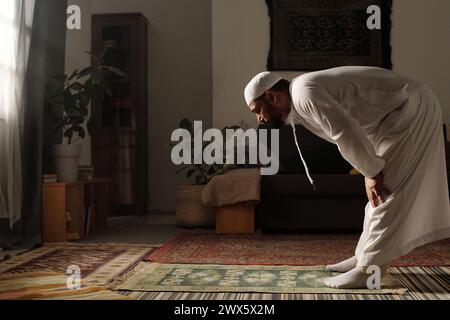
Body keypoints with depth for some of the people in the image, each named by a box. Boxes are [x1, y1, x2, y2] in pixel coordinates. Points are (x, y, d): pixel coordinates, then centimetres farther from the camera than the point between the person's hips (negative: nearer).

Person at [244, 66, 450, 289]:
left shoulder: (304, 92, -22)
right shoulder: (300, 105, 9)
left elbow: (347, 134, -28)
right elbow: (343, 135, 15)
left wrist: (371, 173, -16)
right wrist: (370, 172, 6)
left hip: (413, 108, -10)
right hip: (406, 111, 10)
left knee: (387, 193, -9)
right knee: (382, 192, 13)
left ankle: (367, 270, -4)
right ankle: (364, 256, 23)